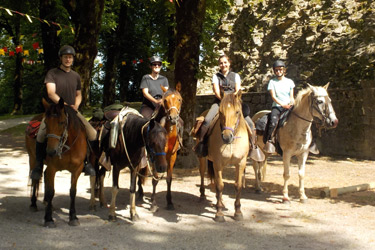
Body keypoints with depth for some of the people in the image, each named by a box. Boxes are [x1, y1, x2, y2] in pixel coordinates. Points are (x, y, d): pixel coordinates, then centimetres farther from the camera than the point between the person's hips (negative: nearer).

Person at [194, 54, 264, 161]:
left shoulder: (235, 76, 12)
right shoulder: (216, 76, 9)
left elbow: (238, 91, 4)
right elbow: (217, 92, -2)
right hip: (219, 102, -1)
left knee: (250, 123, -17)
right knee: (207, 120, -28)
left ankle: (253, 146, -2)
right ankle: (201, 142, -14)